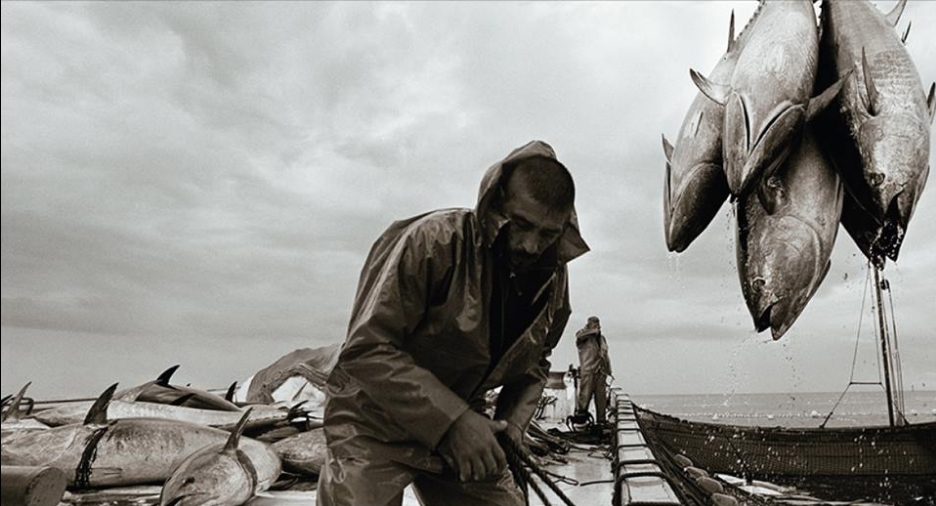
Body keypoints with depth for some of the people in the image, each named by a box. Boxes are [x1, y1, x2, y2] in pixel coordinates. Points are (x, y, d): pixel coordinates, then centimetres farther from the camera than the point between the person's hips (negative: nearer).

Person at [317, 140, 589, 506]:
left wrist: (512, 424, -7)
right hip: (378, 423, -5)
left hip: (462, 422, 5)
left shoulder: (554, 282, -4)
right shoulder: (433, 242, -25)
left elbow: (534, 364, 11)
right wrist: (452, 420, -31)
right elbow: (366, 349, -27)